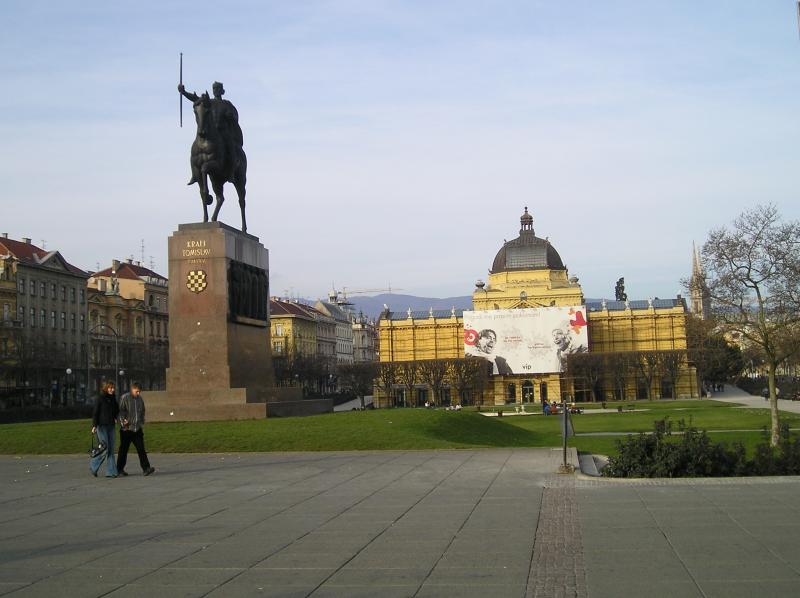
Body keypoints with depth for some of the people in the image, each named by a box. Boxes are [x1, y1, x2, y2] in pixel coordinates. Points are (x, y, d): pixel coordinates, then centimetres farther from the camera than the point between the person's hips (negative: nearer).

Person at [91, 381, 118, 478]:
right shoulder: (99, 398, -7)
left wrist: (115, 418, 8)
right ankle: (93, 466, 11)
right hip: (101, 426, -6)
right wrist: (94, 426, -17)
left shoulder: (113, 398, 11)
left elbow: (116, 410, 26)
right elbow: (95, 412, -11)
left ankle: (110, 472, 5)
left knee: (111, 449, 3)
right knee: (105, 449, -9)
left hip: (110, 426, 6)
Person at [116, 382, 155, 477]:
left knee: (141, 449, -4)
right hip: (126, 429, -4)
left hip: (137, 429, 4)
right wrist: (123, 422, -18)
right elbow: (121, 411, -9)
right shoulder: (125, 398, -6)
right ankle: (120, 469, 16)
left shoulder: (140, 399, 12)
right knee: (123, 449, 5)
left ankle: (146, 468, -10)